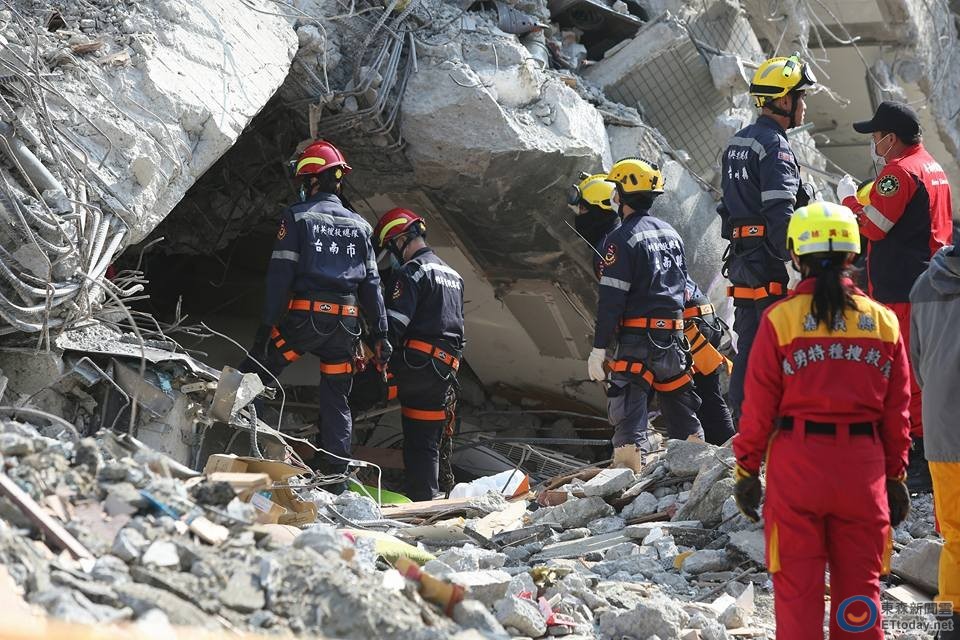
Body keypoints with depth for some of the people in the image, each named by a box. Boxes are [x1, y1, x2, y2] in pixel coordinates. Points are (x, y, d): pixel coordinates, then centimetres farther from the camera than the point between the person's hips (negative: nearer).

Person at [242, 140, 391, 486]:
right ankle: (335, 479, 8)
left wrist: (266, 325, -6)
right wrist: (381, 334, 12)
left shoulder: (297, 216, 0)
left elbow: (280, 275, -6)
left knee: (255, 374, 5)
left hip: (304, 315, -4)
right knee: (336, 401, 9)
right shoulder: (359, 226, 13)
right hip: (346, 323, 4)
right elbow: (371, 284, 11)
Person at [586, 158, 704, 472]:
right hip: (674, 336, 7)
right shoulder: (670, 232, 14)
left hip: (637, 340, -7)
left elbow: (611, 299, -14)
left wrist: (599, 348, -13)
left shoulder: (621, 239, -11)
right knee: (680, 406, 16)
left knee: (629, 412, -7)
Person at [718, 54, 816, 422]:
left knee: (747, 347, 12)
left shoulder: (736, 143, 17)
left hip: (740, 258, 9)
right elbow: (780, 214, -20)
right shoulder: (774, 146, -13)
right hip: (769, 262, -9)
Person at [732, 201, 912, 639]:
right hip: (863, 467, 2)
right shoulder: (883, 321, 2)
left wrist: (746, 468, 4)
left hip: (797, 463, -2)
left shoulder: (780, 319, -7)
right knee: (860, 585, 12)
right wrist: (895, 476, 14)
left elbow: (759, 405, -5)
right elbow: (897, 410, 5)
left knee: (797, 586, 7)